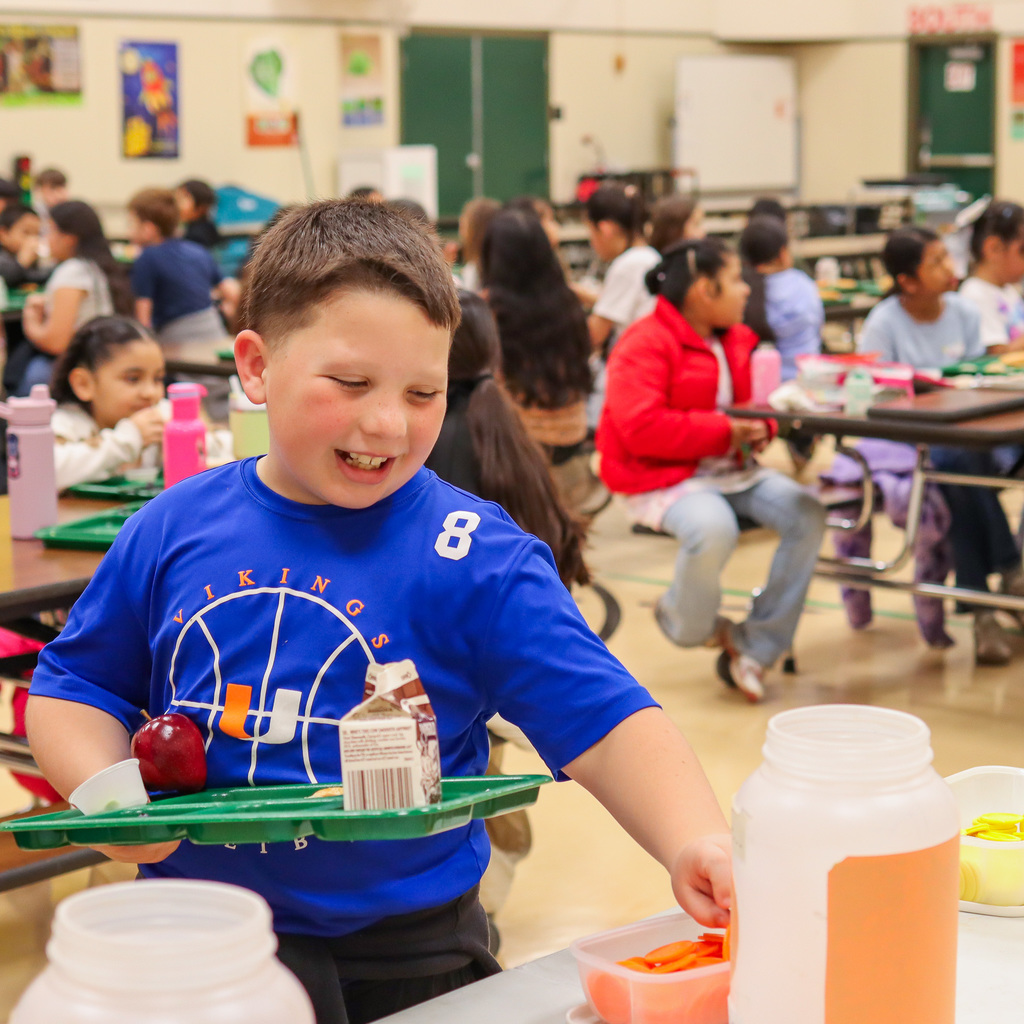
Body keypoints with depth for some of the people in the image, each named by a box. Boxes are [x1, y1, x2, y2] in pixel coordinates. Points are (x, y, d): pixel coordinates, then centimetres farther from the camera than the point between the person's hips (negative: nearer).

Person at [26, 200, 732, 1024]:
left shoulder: (475, 558, -12)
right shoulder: (174, 532, -2)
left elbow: (607, 722, -16)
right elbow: (76, 685, 9)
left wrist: (694, 843, -33)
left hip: (404, 955, -1)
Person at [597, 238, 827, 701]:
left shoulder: (735, 340, 14)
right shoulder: (645, 345, -13)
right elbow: (642, 428, -24)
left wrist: (760, 428, -2)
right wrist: (725, 431, -22)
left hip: (731, 467, 8)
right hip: (662, 477, -8)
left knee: (806, 514, -14)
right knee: (714, 529, -39)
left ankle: (754, 647, -8)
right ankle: (685, 623, -3)